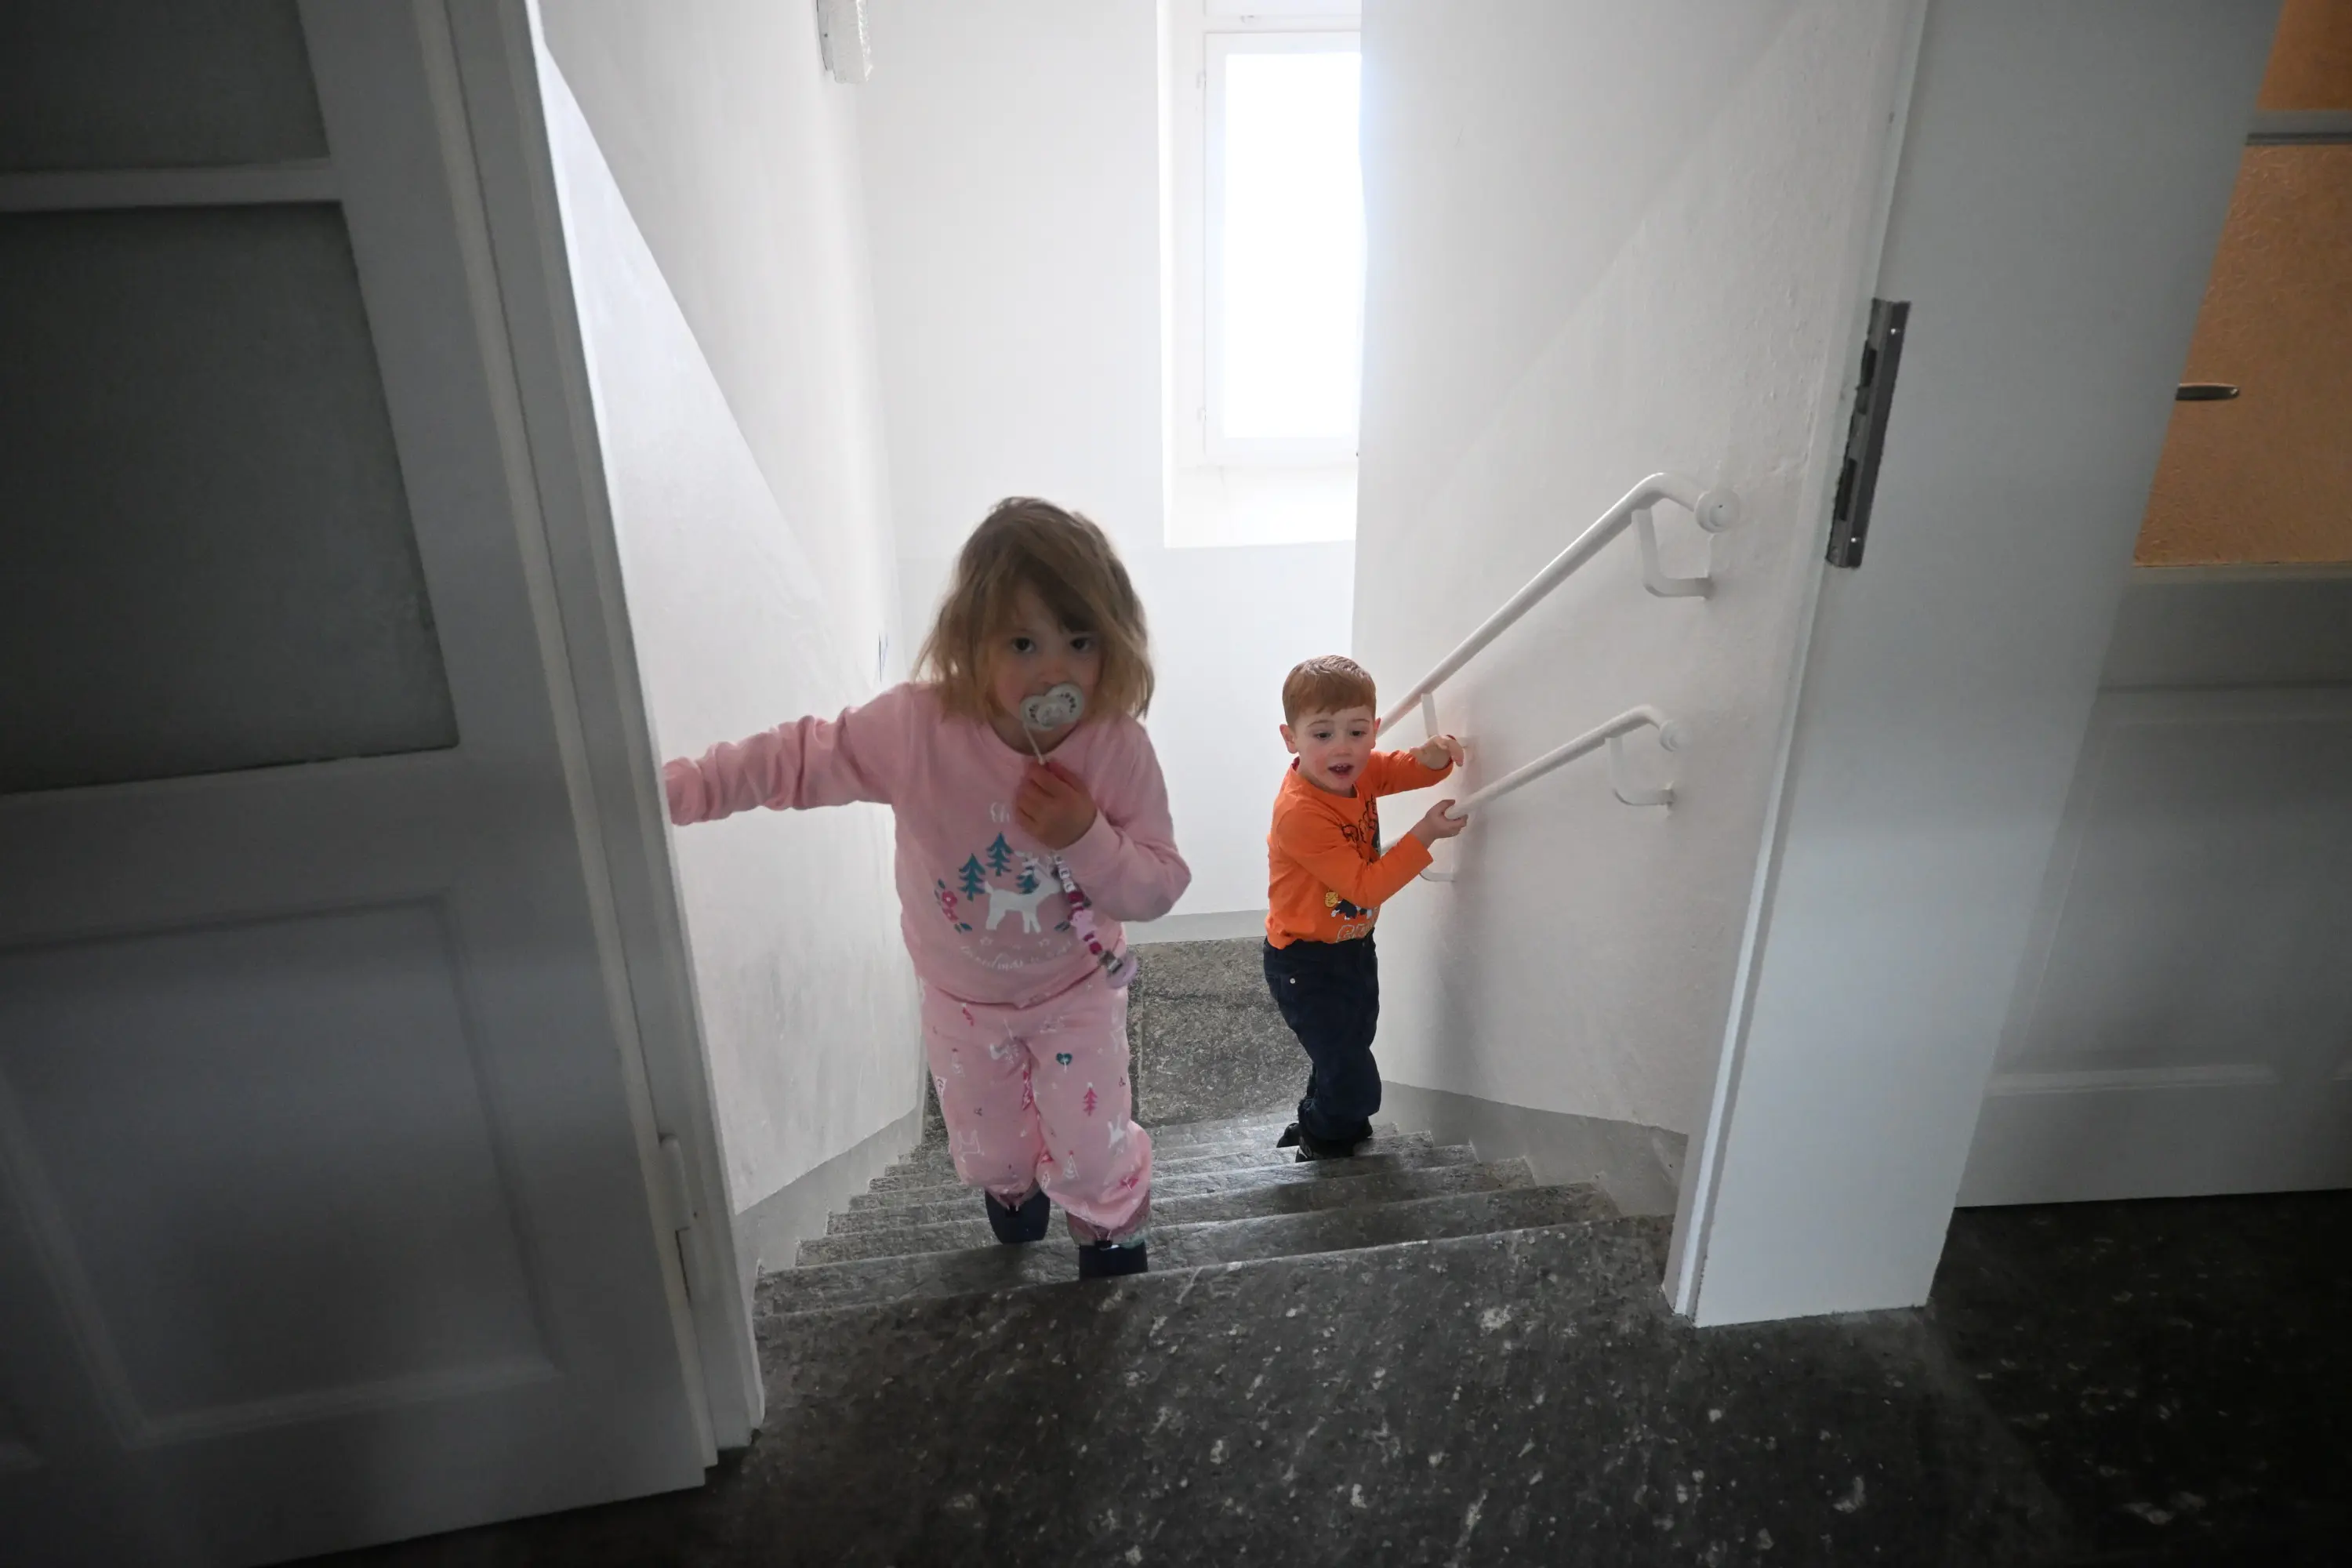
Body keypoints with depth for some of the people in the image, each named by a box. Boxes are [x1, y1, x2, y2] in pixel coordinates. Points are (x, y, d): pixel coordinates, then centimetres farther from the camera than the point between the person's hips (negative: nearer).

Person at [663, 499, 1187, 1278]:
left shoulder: (1118, 748, -29)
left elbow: (1158, 888, -23)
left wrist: (1088, 840, -41)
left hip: (1076, 986, -1)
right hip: (965, 995, 1)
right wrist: (667, 790, -26)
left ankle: (1109, 1230, 47)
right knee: (989, 1150, 24)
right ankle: (1015, 1188, 64)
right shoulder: (916, 729, -32)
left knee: (1092, 1151, 9)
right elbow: (793, 760, -20)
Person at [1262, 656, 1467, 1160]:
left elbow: (1409, 769, 3)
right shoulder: (1300, 813, -33)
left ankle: (1333, 1119, 55)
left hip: (1353, 945, 8)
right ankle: (1322, 1137, 30)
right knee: (1354, 1083, -2)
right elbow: (1365, 886, -29)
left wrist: (1434, 755, -21)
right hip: (1307, 965, -8)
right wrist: (1424, 835, -33)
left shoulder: (1358, 771, -11)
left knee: (1354, 1040, 29)